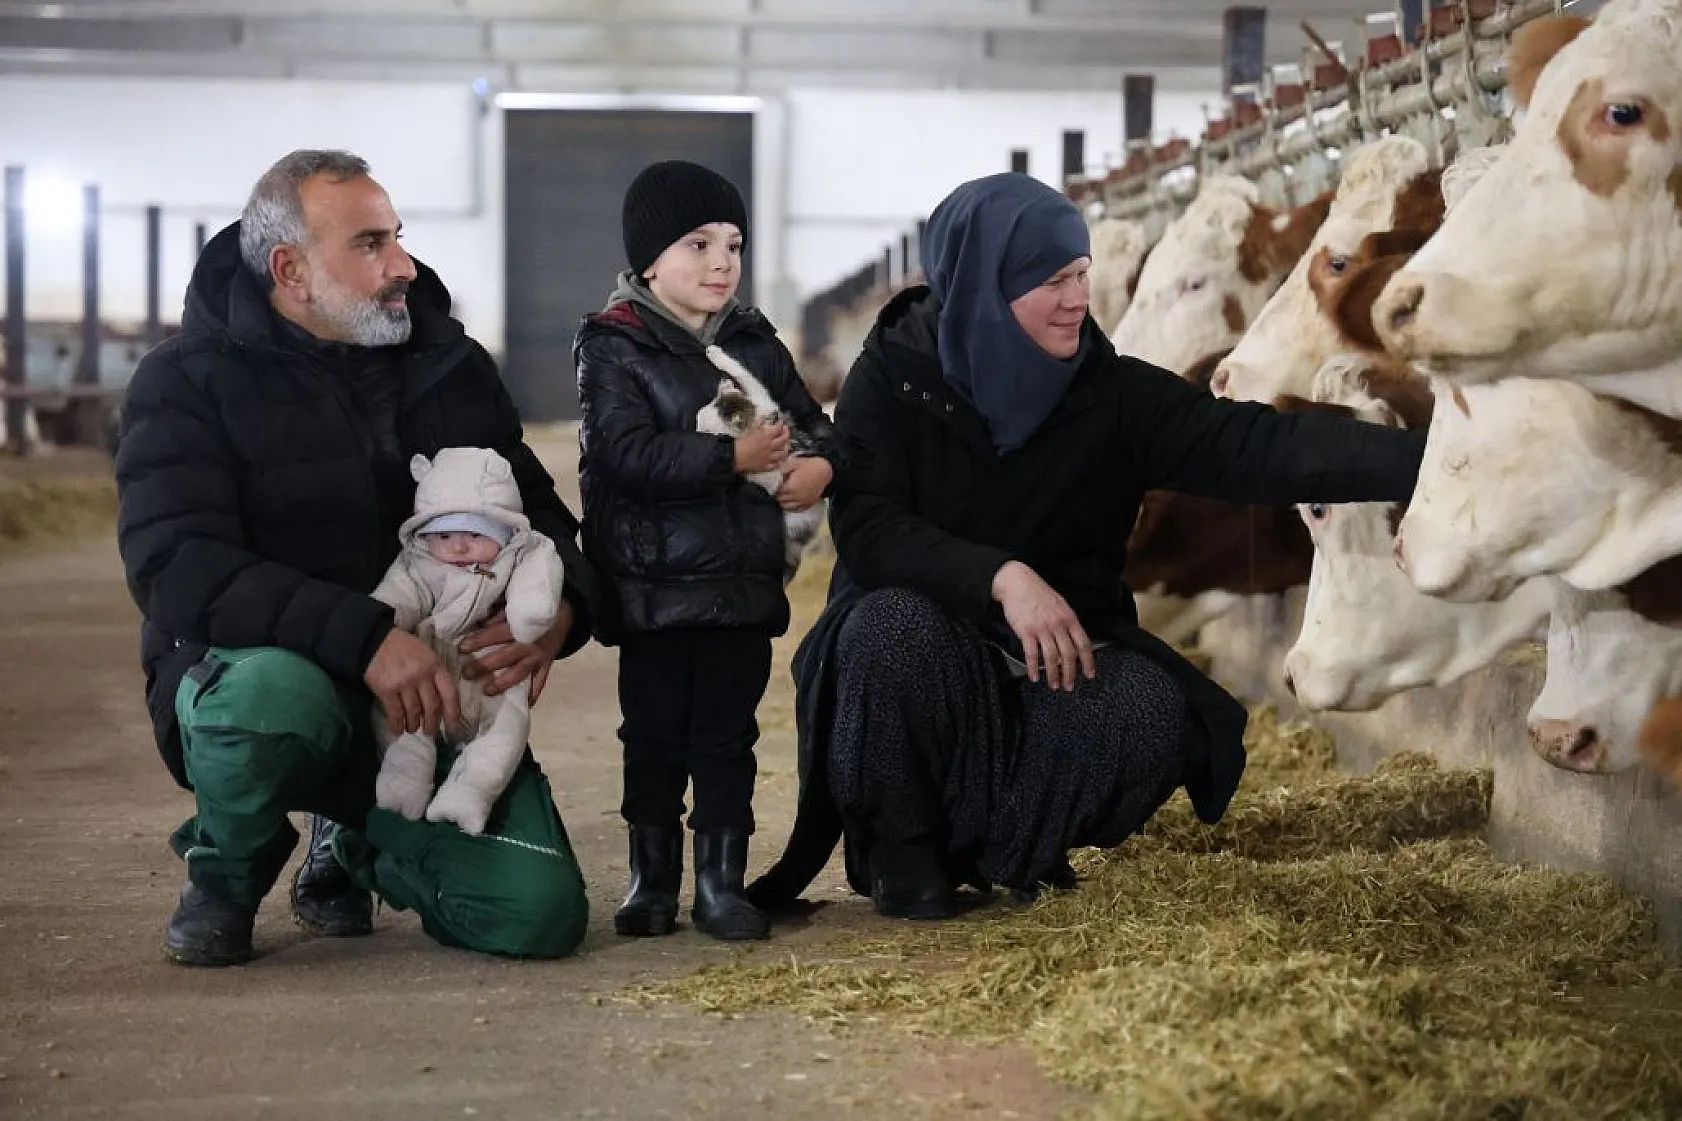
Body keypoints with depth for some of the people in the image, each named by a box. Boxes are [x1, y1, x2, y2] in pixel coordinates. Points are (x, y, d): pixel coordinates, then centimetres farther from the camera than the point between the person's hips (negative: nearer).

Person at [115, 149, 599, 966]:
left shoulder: (452, 366, 7)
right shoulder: (189, 380, -8)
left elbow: (536, 508, 12)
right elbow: (176, 568, -22)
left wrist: (559, 608, -14)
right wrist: (364, 638, -35)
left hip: (438, 699, 5)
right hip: (251, 670, -4)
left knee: (540, 915, -12)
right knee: (272, 698, -41)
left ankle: (357, 843, 21)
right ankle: (225, 874, -4)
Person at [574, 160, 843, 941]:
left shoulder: (755, 344, 10)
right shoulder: (614, 350, -7)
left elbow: (810, 422, 16)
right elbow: (625, 455, -19)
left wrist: (820, 462, -8)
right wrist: (733, 457, -21)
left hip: (743, 581, 4)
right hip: (654, 584, -4)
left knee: (727, 735, 7)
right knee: (655, 735, 6)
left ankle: (721, 881, 14)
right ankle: (652, 878, 19)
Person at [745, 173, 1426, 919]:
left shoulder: (1111, 394, -7)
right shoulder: (893, 376, -10)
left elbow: (1255, 446, -16)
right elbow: (864, 525, -19)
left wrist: (1422, 459, -28)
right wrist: (1000, 576, -33)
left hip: (1057, 653, 2)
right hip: (919, 646, -2)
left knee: (1154, 714, -27)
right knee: (893, 626, -35)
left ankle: (1009, 842, 3)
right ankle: (900, 846, -9)